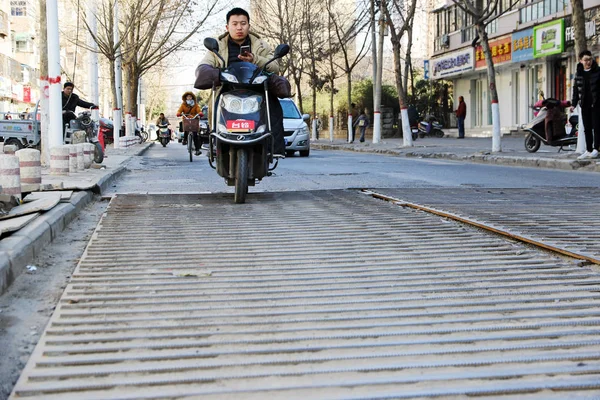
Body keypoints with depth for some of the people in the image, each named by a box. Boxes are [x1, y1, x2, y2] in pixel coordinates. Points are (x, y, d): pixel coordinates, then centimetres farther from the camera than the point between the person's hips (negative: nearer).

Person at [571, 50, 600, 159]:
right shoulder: (578, 74, 8)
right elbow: (576, 89, 13)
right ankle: (588, 150, 14)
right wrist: (573, 104, 7)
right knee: (587, 128, 8)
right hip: (585, 105, 4)